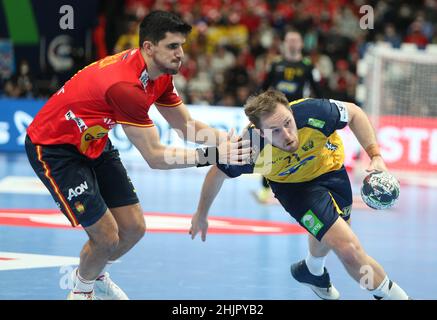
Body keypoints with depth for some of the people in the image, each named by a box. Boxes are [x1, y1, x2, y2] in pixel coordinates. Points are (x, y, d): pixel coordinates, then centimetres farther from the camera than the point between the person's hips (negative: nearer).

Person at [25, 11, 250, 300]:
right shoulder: (126, 86, -35)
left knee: (133, 228, 6)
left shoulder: (160, 75, -6)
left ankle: (96, 275, 36)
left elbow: (188, 126, 3)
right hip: (52, 148, -9)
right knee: (106, 236, -11)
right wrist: (210, 156, -36)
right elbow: (154, 156, -32)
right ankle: (82, 289, 21)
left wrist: (228, 139, -15)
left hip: (93, 143, 9)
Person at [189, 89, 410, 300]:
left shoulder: (313, 113, -39)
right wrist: (201, 215, -3)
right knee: (348, 248, -18)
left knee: (327, 234, 28)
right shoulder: (250, 149, -38)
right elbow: (218, 172, -18)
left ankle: (312, 270, 62)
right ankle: (391, 293, 6)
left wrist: (375, 156, -26)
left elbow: (353, 113, -18)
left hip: (329, 168, 3)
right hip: (292, 185, -3)